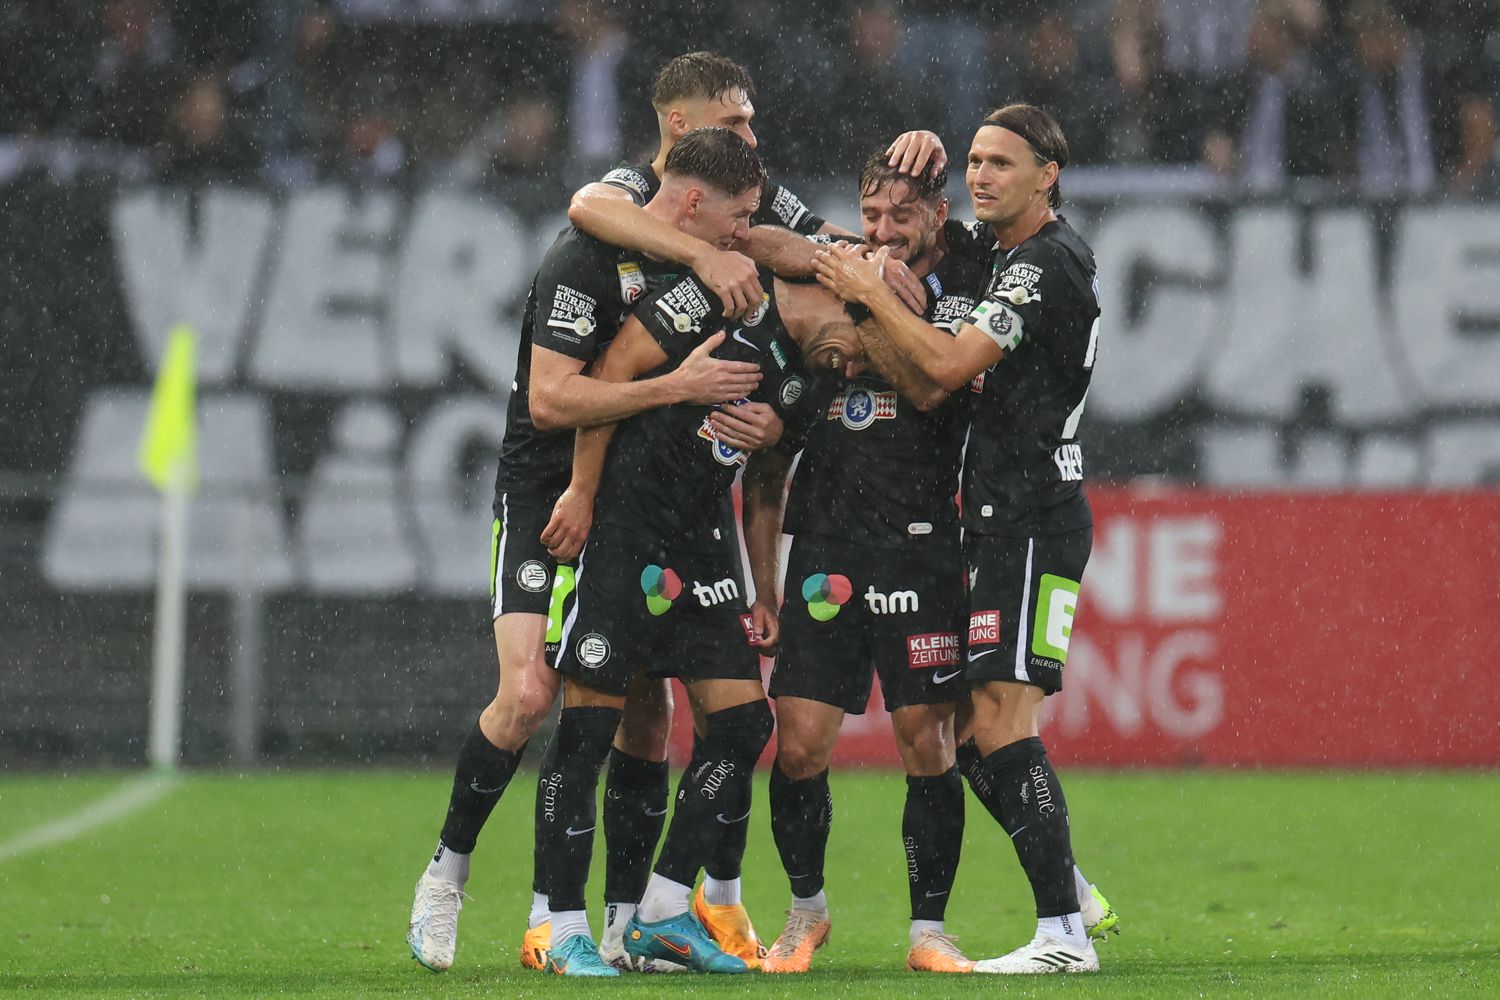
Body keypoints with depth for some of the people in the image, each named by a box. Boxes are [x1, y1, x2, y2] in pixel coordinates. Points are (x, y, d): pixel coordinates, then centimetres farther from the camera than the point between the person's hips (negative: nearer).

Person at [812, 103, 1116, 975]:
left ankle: (1064, 934, -17)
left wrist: (871, 293, -10)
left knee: (1001, 715, -15)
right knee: (972, 721, 10)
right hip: (998, 514, 10)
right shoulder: (991, 247, 15)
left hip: (1035, 516, -10)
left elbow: (949, 364, -21)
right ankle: (1071, 893, 19)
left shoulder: (1049, 263, -14)